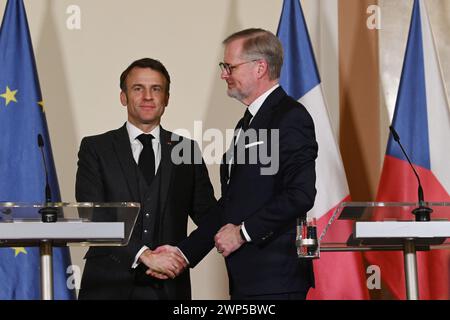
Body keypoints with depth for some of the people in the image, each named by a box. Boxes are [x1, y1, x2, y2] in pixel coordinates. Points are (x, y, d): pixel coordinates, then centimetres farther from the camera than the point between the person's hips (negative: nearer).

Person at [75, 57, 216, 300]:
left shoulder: (187, 150, 10)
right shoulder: (95, 149, 3)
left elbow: (208, 216, 9)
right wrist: (145, 255, -17)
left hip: (169, 286, 2)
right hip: (110, 286, -1)